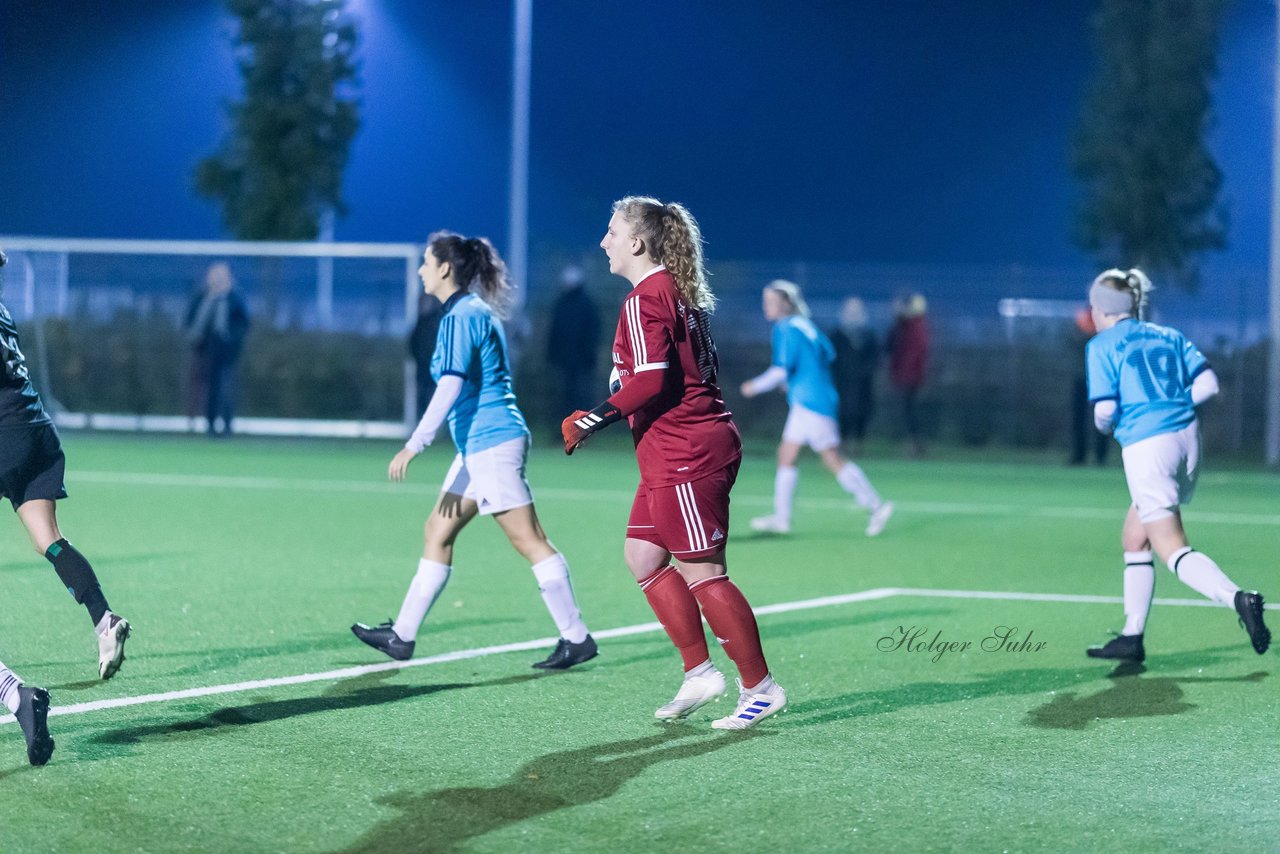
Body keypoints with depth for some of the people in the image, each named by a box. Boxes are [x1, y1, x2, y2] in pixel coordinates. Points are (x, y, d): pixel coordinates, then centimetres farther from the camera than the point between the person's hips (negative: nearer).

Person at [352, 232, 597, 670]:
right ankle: (402, 635, 16)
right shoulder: (475, 310, 16)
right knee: (438, 531, 12)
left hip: (491, 443, -10)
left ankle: (576, 638, -4)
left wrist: (414, 445, -25)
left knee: (528, 540, -7)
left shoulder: (460, 317, -14)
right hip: (479, 446, 10)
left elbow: (451, 385, -23)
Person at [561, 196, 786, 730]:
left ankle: (760, 688, 1)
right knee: (642, 556, 12)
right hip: (673, 457, 10)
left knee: (701, 572, -5)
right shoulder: (680, 293, 16)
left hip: (682, 454, -10)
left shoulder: (644, 299, -13)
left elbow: (651, 380, -23)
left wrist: (595, 419, -14)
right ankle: (699, 672, 13)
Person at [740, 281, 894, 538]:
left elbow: (781, 370, -19)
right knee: (786, 454, 9)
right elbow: (828, 354, 20)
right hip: (804, 403, 10)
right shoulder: (804, 325, 13)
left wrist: (756, 386, -4)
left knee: (833, 459, -6)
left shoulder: (786, 330, -13)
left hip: (811, 403, -10)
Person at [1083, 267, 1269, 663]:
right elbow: (1207, 384, 6)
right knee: (1134, 540, 19)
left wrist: (1104, 425, 13)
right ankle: (1131, 638, 20)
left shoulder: (1102, 345, -2)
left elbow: (1105, 412, -9)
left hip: (1146, 448, -7)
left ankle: (1238, 598, -31)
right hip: (1186, 438, 7)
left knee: (1173, 550, -7)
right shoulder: (1168, 336, 14)